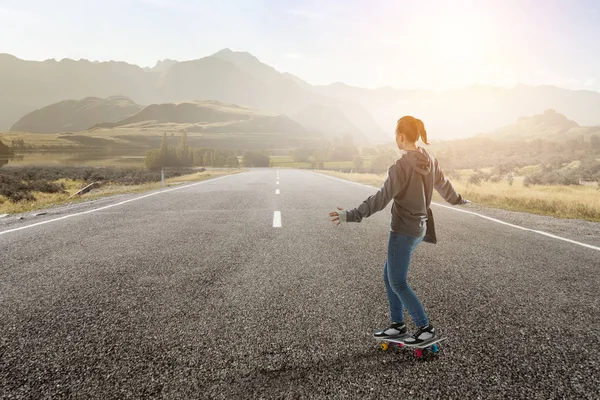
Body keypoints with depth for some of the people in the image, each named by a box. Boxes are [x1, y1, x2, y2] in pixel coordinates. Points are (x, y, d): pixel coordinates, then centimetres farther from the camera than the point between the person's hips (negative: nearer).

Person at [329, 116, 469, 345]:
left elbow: (382, 197, -27)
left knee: (398, 283, 4)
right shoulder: (429, 161, 6)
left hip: (403, 231, -9)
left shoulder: (402, 166, -20)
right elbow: (443, 185, 21)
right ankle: (398, 325, 26)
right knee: (389, 276, 18)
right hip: (419, 227, 9)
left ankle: (425, 328, 12)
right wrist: (458, 200, 41)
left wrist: (352, 215, -30)